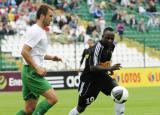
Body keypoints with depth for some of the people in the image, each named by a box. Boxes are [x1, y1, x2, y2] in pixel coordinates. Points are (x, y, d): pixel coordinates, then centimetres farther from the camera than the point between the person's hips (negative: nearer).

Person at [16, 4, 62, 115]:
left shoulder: (40, 31, 18)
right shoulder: (35, 31, -13)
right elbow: (24, 52, -20)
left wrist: (51, 57, 15)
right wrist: (37, 68, -20)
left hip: (33, 72, 10)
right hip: (32, 72, -10)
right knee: (52, 98, -15)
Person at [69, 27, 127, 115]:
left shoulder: (111, 45, -2)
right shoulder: (98, 47, -26)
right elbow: (92, 67, -37)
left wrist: (109, 69, 10)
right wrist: (109, 68, -46)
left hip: (102, 76, 6)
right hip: (89, 79, -6)